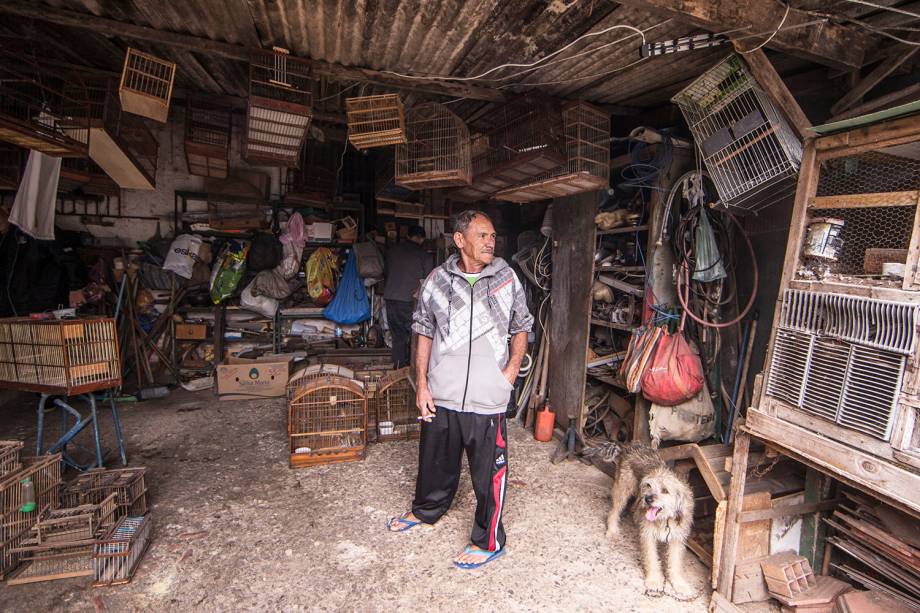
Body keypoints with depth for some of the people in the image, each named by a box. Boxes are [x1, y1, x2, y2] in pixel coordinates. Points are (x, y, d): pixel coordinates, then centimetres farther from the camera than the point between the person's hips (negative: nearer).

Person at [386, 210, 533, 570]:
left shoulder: (507, 279, -2)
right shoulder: (437, 280, -1)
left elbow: (521, 330, 8)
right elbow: (424, 335, 5)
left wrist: (511, 371, -6)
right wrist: (421, 384, 0)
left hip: (486, 398, -2)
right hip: (440, 395, 2)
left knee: (489, 471, 8)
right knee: (437, 459, 22)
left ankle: (488, 541, 31)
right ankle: (426, 510, 50)